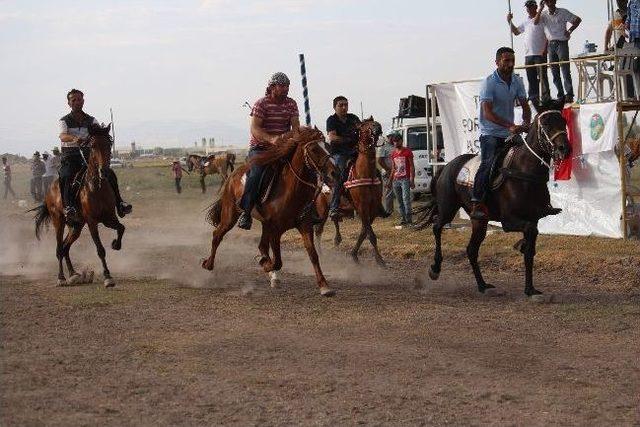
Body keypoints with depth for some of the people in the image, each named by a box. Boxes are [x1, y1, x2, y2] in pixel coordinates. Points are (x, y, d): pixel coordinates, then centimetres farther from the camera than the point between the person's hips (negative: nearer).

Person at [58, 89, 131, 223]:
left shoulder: (91, 121, 12)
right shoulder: (65, 121, 2)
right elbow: (62, 136, -19)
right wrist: (74, 138, -42)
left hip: (88, 156, 4)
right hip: (70, 158, -4)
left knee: (110, 174, -13)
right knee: (66, 177, -35)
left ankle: (119, 204, -10)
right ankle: (69, 207, -42)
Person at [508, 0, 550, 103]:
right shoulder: (526, 21, 17)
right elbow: (516, 32, 28)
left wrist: (546, 50, -14)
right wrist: (510, 21, 15)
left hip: (540, 54, -7)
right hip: (528, 55, 7)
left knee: (542, 76, -8)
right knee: (531, 78, 8)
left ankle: (546, 96, -7)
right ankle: (533, 97, 13)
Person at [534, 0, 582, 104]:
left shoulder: (563, 12, 2)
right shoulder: (544, 14, 8)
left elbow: (577, 20, 8)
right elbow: (535, 22, -9)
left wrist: (570, 31, -1)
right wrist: (540, 9, -14)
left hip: (562, 43, -4)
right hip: (551, 44, 4)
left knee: (565, 70, -10)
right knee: (554, 72, 4)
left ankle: (569, 95, -12)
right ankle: (561, 96, 10)